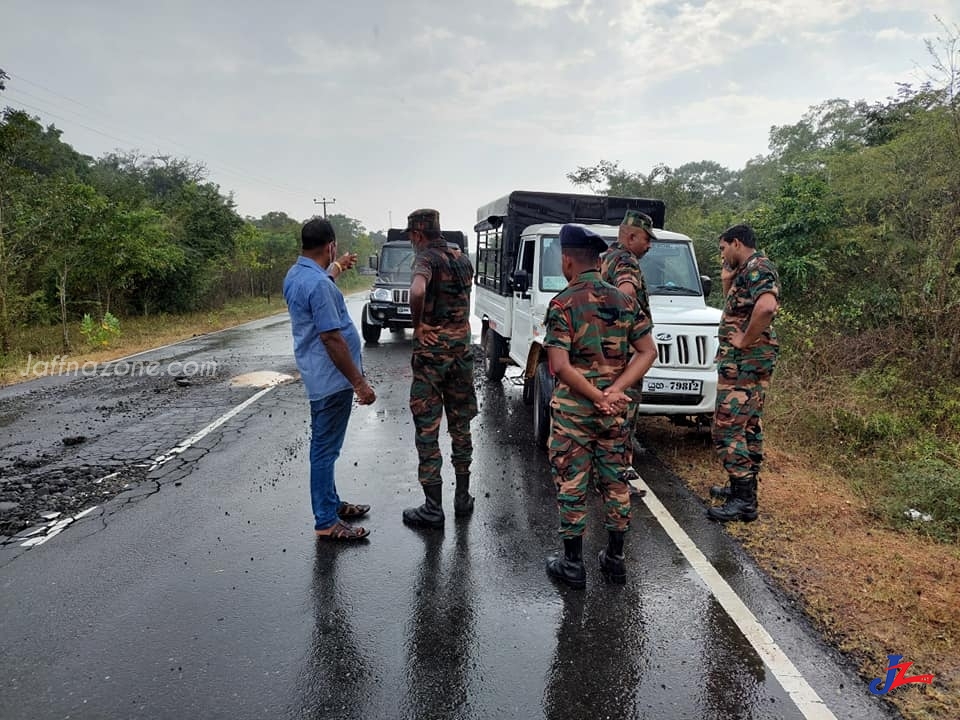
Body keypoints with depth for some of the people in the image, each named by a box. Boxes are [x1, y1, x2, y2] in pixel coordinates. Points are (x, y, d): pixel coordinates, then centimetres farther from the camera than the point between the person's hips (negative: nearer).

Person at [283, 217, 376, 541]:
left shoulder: (295, 275, 9)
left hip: (320, 377, 10)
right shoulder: (319, 284, -23)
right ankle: (326, 522, 8)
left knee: (325, 445, 19)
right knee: (325, 448, -2)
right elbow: (331, 338, -25)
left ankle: (331, 503, 33)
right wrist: (359, 382, -21)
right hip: (332, 378, -10)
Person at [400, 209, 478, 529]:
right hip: (461, 349, 7)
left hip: (431, 350, -6)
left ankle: (433, 508, 8)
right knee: (460, 425, 16)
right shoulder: (462, 258, 10)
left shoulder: (426, 258, -13)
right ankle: (463, 498, 26)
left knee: (427, 430, 2)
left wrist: (417, 326, -20)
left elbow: (418, 291, -33)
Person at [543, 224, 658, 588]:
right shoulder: (623, 301, 4)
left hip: (573, 407, -5)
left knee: (571, 484, 6)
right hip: (614, 409, 5)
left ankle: (573, 564, 17)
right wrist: (614, 392, -10)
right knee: (615, 481, 15)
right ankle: (615, 558, 27)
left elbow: (560, 366, -21)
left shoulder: (563, 304, -13)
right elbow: (648, 352, 0)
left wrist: (598, 397, -14)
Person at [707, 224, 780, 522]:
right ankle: (743, 488, 28)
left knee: (727, 429, -9)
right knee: (748, 427, 16)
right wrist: (727, 282, 11)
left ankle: (743, 501, -6)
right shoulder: (747, 271, 16)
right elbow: (735, 311, 25)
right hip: (749, 362, 11)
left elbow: (766, 307, -34)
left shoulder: (757, 269, -15)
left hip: (744, 361, -11)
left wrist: (744, 340, -23)